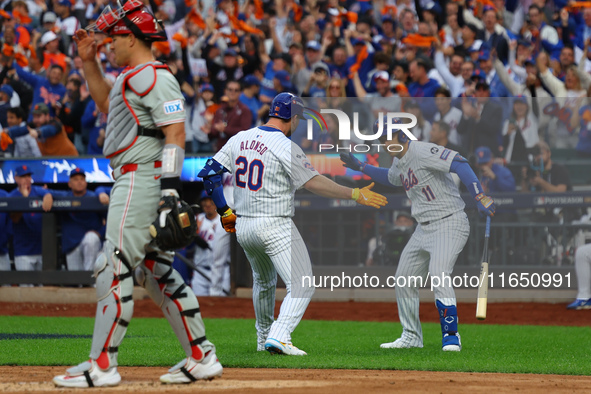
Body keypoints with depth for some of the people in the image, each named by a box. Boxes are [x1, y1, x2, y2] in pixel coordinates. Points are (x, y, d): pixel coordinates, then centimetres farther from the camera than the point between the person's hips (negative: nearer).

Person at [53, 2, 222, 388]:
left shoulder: (154, 77, -12)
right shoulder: (133, 79, 19)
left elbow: (176, 133, -20)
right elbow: (105, 103, 38)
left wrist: (170, 188, -26)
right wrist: (90, 61, 27)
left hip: (142, 179, -11)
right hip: (133, 181, 11)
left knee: (114, 269, -11)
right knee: (157, 273, 11)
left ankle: (102, 366, -11)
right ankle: (201, 358, 11)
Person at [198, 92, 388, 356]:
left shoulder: (239, 139, 7)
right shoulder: (284, 147, -13)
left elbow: (209, 174, 8)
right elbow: (313, 182, -20)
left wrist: (225, 212, 13)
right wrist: (353, 194, -21)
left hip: (243, 228, 8)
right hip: (275, 226, -8)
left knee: (263, 282, 28)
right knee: (301, 285, -7)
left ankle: (263, 338, 35)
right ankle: (278, 337, -25)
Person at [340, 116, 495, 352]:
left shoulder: (423, 152, -18)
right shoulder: (399, 162, 11)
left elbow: (459, 164, -30)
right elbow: (391, 177, 36)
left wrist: (480, 197, -39)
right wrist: (360, 167, 29)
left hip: (450, 224, -10)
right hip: (424, 229, 10)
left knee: (438, 275, -25)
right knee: (404, 279, 13)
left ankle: (451, 336, -18)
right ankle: (411, 336, 27)